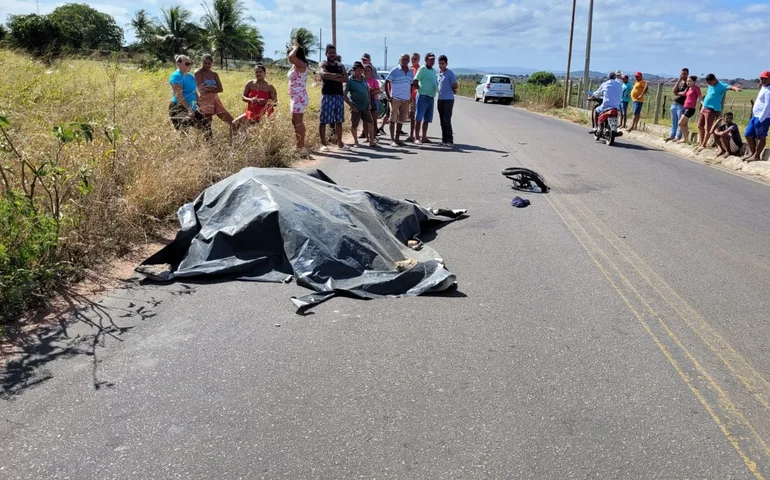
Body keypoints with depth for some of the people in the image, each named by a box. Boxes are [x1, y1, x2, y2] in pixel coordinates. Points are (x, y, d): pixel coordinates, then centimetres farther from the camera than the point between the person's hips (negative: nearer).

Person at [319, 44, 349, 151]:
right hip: (327, 95, -5)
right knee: (324, 121, -7)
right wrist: (337, 75, -10)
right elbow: (324, 74, -20)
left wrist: (332, 77, -12)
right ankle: (323, 144, -5)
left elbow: (346, 78, -1)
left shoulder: (340, 66, 16)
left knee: (339, 121, 9)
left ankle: (339, 143, 16)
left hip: (339, 95, 5)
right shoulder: (323, 64, 3)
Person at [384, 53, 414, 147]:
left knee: (401, 120, 10)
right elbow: (386, 83, -4)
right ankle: (392, 140, 2)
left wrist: (410, 96, 9)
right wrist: (388, 96, -10)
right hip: (395, 98, -5)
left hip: (406, 99, 5)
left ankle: (397, 138, 20)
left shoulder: (411, 72, 11)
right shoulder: (395, 71, -4)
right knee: (393, 119, -1)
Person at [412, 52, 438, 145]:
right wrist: (421, 89, -4)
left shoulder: (434, 70, 16)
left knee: (427, 119, 11)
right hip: (423, 97, -8)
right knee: (419, 118, -7)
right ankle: (416, 138, -6)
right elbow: (414, 83, -11)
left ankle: (424, 137, 17)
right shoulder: (422, 69, -7)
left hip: (432, 98, 8)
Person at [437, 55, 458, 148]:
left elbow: (455, 86, -9)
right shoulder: (438, 73, 12)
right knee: (442, 121, 8)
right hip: (440, 99, 7)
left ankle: (450, 141, -10)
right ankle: (444, 140, 14)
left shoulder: (450, 73, -8)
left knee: (447, 120, -12)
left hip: (448, 99, -7)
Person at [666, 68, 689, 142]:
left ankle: (677, 137, -5)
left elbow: (685, 93, -17)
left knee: (680, 123, -5)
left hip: (681, 105, -7)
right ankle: (672, 135, 17)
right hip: (674, 104, 7)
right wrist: (679, 80, -6)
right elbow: (674, 90, -2)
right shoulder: (679, 82, 14)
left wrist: (677, 93, -1)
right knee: (673, 122, 11)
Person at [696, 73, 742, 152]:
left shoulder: (721, 85, -12)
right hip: (704, 108, 8)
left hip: (712, 109, -8)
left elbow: (730, 87, -29)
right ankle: (701, 143, 26)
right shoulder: (710, 86, 12)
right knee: (700, 126, 13)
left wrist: (736, 88, -51)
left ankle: (703, 145, 6)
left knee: (708, 128, -4)